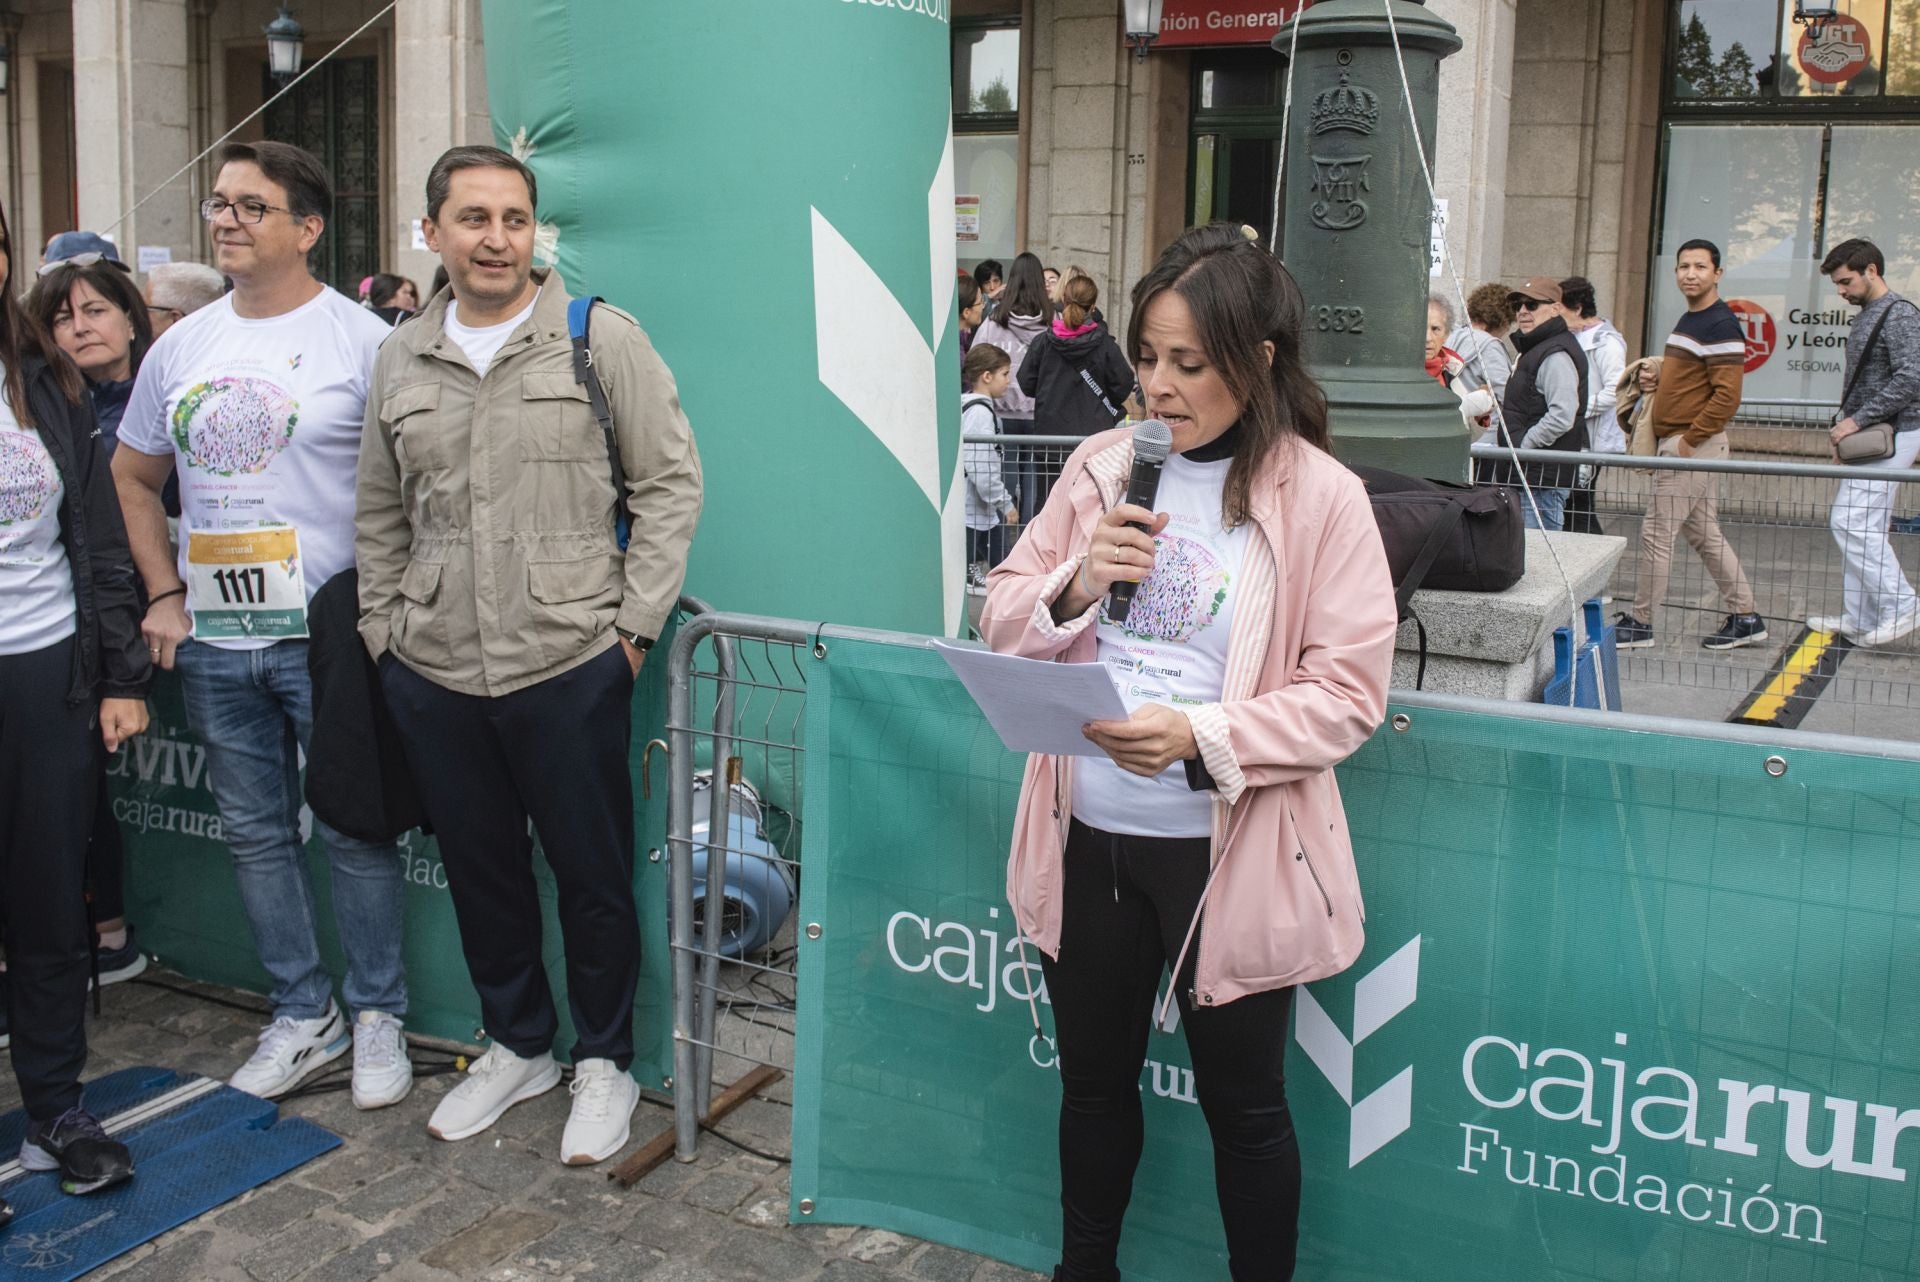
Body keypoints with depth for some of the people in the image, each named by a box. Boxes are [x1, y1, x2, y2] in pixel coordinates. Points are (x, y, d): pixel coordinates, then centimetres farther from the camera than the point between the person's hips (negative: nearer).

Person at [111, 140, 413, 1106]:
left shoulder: (359, 340, -6)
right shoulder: (180, 348, 10)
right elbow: (133, 478, 20)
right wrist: (165, 596, 10)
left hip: (328, 637, -5)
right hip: (213, 641, 6)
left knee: (355, 832, 3)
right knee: (255, 834, 13)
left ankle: (377, 1017, 19)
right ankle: (302, 1015, 27)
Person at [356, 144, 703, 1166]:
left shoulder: (600, 338, -4)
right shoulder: (401, 359, 9)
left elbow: (670, 484, -3)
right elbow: (380, 515, 18)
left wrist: (633, 623, -8)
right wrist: (382, 627, 11)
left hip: (569, 667, -4)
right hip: (431, 673, 4)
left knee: (592, 874, 7)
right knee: (479, 869, 16)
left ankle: (604, 1061, 26)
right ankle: (517, 1045, 36)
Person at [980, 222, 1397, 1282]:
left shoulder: (1321, 498, -9)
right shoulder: (1102, 467, 3)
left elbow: (1347, 692, -13)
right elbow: (1002, 624, 7)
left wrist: (1202, 738, -26)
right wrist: (1075, 588, -14)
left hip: (1227, 852, -4)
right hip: (1086, 837, 4)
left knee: (1243, 1103, 13)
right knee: (1093, 1077, 22)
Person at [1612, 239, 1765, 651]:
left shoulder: (1720, 326, -15)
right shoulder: (1688, 320, 15)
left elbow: (1727, 395, -22)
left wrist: (1689, 441, -20)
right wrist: (1658, 377, 8)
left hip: (1694, 445, -10)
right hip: (1680, 442, 10)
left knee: (1656, 532, -4)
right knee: (1704, 534, 14)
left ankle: (1639, 623, 5)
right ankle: (1745, 617, 21)